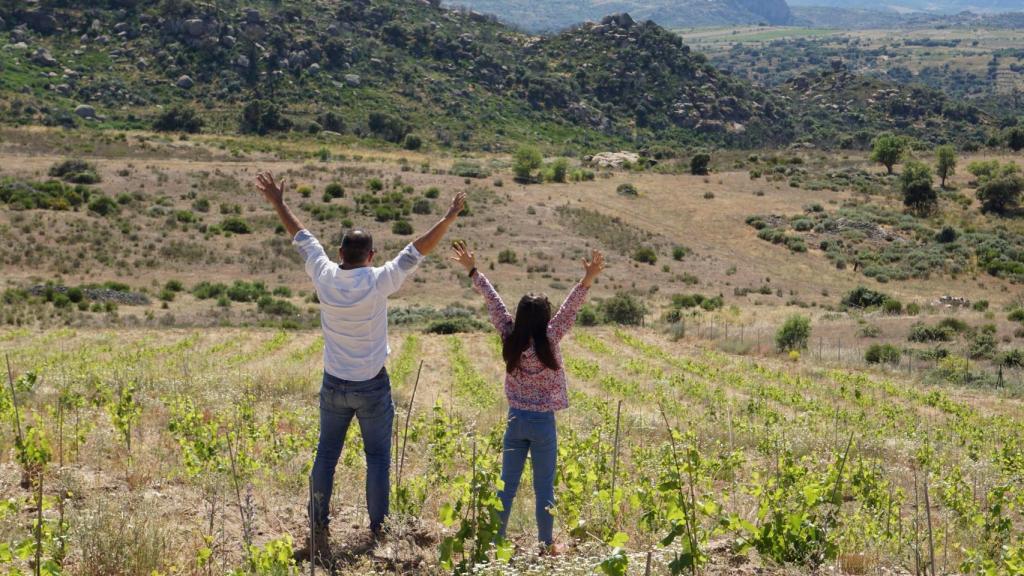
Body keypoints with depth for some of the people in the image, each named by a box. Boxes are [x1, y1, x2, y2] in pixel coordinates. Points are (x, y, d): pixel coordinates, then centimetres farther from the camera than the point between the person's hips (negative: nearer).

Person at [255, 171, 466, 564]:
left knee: (326, 455, 12)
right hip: (372, 387, -3)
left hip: (334, 384, 3)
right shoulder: (379, 282, -17)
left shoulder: (324, 276, -8)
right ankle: (378, 528, 10)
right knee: (377, 458, 6)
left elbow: (301, 238, 5)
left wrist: (278, 203, 17)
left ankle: (318, 526, 16)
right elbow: (419, 250, -13)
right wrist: (450, 217, -8)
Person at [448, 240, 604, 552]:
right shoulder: (547, 341, -17)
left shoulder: (510, 338, -7)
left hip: (515, 420, 4)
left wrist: (472, 270, 3)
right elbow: (569, 310, -25)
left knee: (507, 484, 12)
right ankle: (547, 544, 13)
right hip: (543, 422, -4)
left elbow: (493, 301, -1)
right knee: (544, 488, 6)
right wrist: (587, 280, -33)